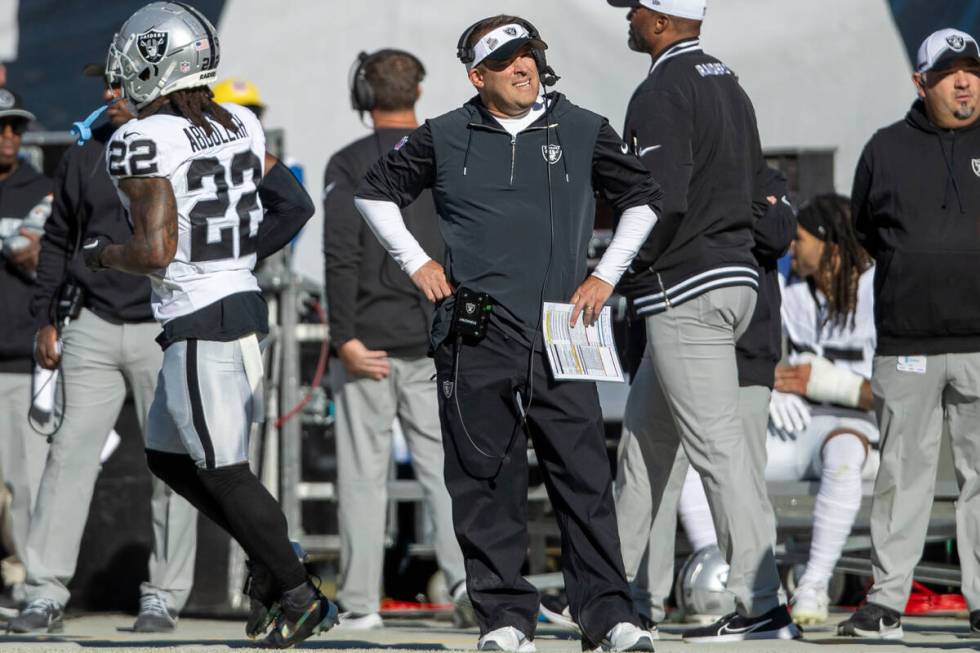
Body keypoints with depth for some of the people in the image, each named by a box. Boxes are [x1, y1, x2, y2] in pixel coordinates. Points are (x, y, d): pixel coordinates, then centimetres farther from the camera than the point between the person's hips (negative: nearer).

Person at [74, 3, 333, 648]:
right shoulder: (241, 125, 8)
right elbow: (296, 206, 14)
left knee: (224, 472, 0)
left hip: (199, 322, -9)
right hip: (243, 302, 9)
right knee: (168, 456, 19)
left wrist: (103, 253, -1)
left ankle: (301, 597, 4)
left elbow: (156, 251, -20)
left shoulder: (143, 142, -16)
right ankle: (277, 561, 16)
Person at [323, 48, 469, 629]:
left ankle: (360, 602, 2)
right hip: (434, 342, 2)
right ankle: (468, 573, -15)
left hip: (370, 343, -2)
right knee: (443, 466, 4)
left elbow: (342, 255, -12)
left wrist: (345, 338, -11)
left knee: (364, 474, 2)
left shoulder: (349, 165, -3)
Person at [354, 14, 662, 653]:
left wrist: (606, 275, 13)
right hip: (476, 338, 0)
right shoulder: (445, 139, 6)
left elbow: (643, 197, 20)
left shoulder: (583, 132, 8)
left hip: (559, 334, 0)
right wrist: (416, 262, 11)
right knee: (487, 480, 0)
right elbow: (376, 192, 19)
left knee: (584, 478, -5)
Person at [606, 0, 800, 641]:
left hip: (683, 291, -10)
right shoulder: (729, 83, 15)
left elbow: (663, 199, -23)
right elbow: (757, 194, 18)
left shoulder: (662, 93, -14)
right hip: (737, 278, 10)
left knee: (719, 444, -10)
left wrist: (622, 271, -9)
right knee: (646, 422, 20)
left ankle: (762, 606, -13)